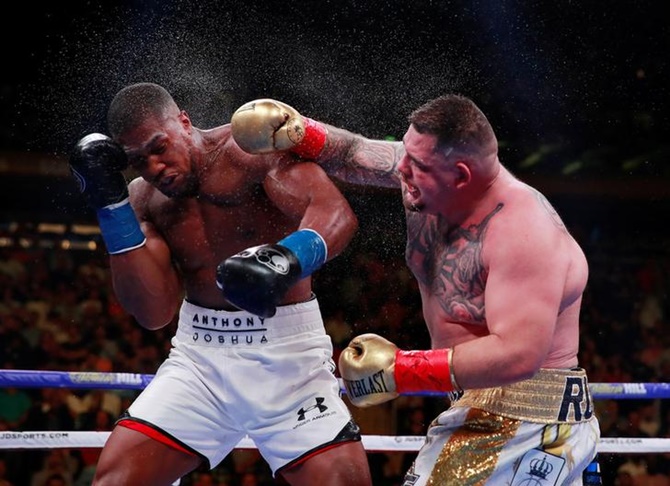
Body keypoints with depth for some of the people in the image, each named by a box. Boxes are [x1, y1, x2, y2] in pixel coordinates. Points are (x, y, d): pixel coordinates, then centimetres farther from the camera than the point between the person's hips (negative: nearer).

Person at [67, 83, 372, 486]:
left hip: (286, 352, -4)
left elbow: (336, 212, -26)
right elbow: (155, 312, -4)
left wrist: (287, 259, -49)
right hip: (199, 355, 4)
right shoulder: (144, 197, 5)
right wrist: (111, 203, -9)